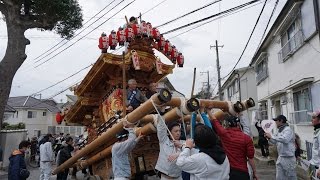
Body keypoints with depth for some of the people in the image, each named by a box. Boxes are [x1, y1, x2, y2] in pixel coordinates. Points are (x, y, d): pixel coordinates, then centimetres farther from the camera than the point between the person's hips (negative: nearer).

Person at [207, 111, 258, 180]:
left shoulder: (224, 134, -9)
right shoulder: (247, 138, -10)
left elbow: (213, 120, 3)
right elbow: (250, 157, -5)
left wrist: (208, 109, 16)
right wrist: (254, 172, 8)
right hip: (241, 172, -1)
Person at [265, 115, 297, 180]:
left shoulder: (288, 130, -15)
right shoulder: (280, 130, 11)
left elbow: (285, 139, -34)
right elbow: (275, 142, 21)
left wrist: (272, 136, -28)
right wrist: (269, 138, 3)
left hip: (288, 158, -8)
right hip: (280, 157, 8)